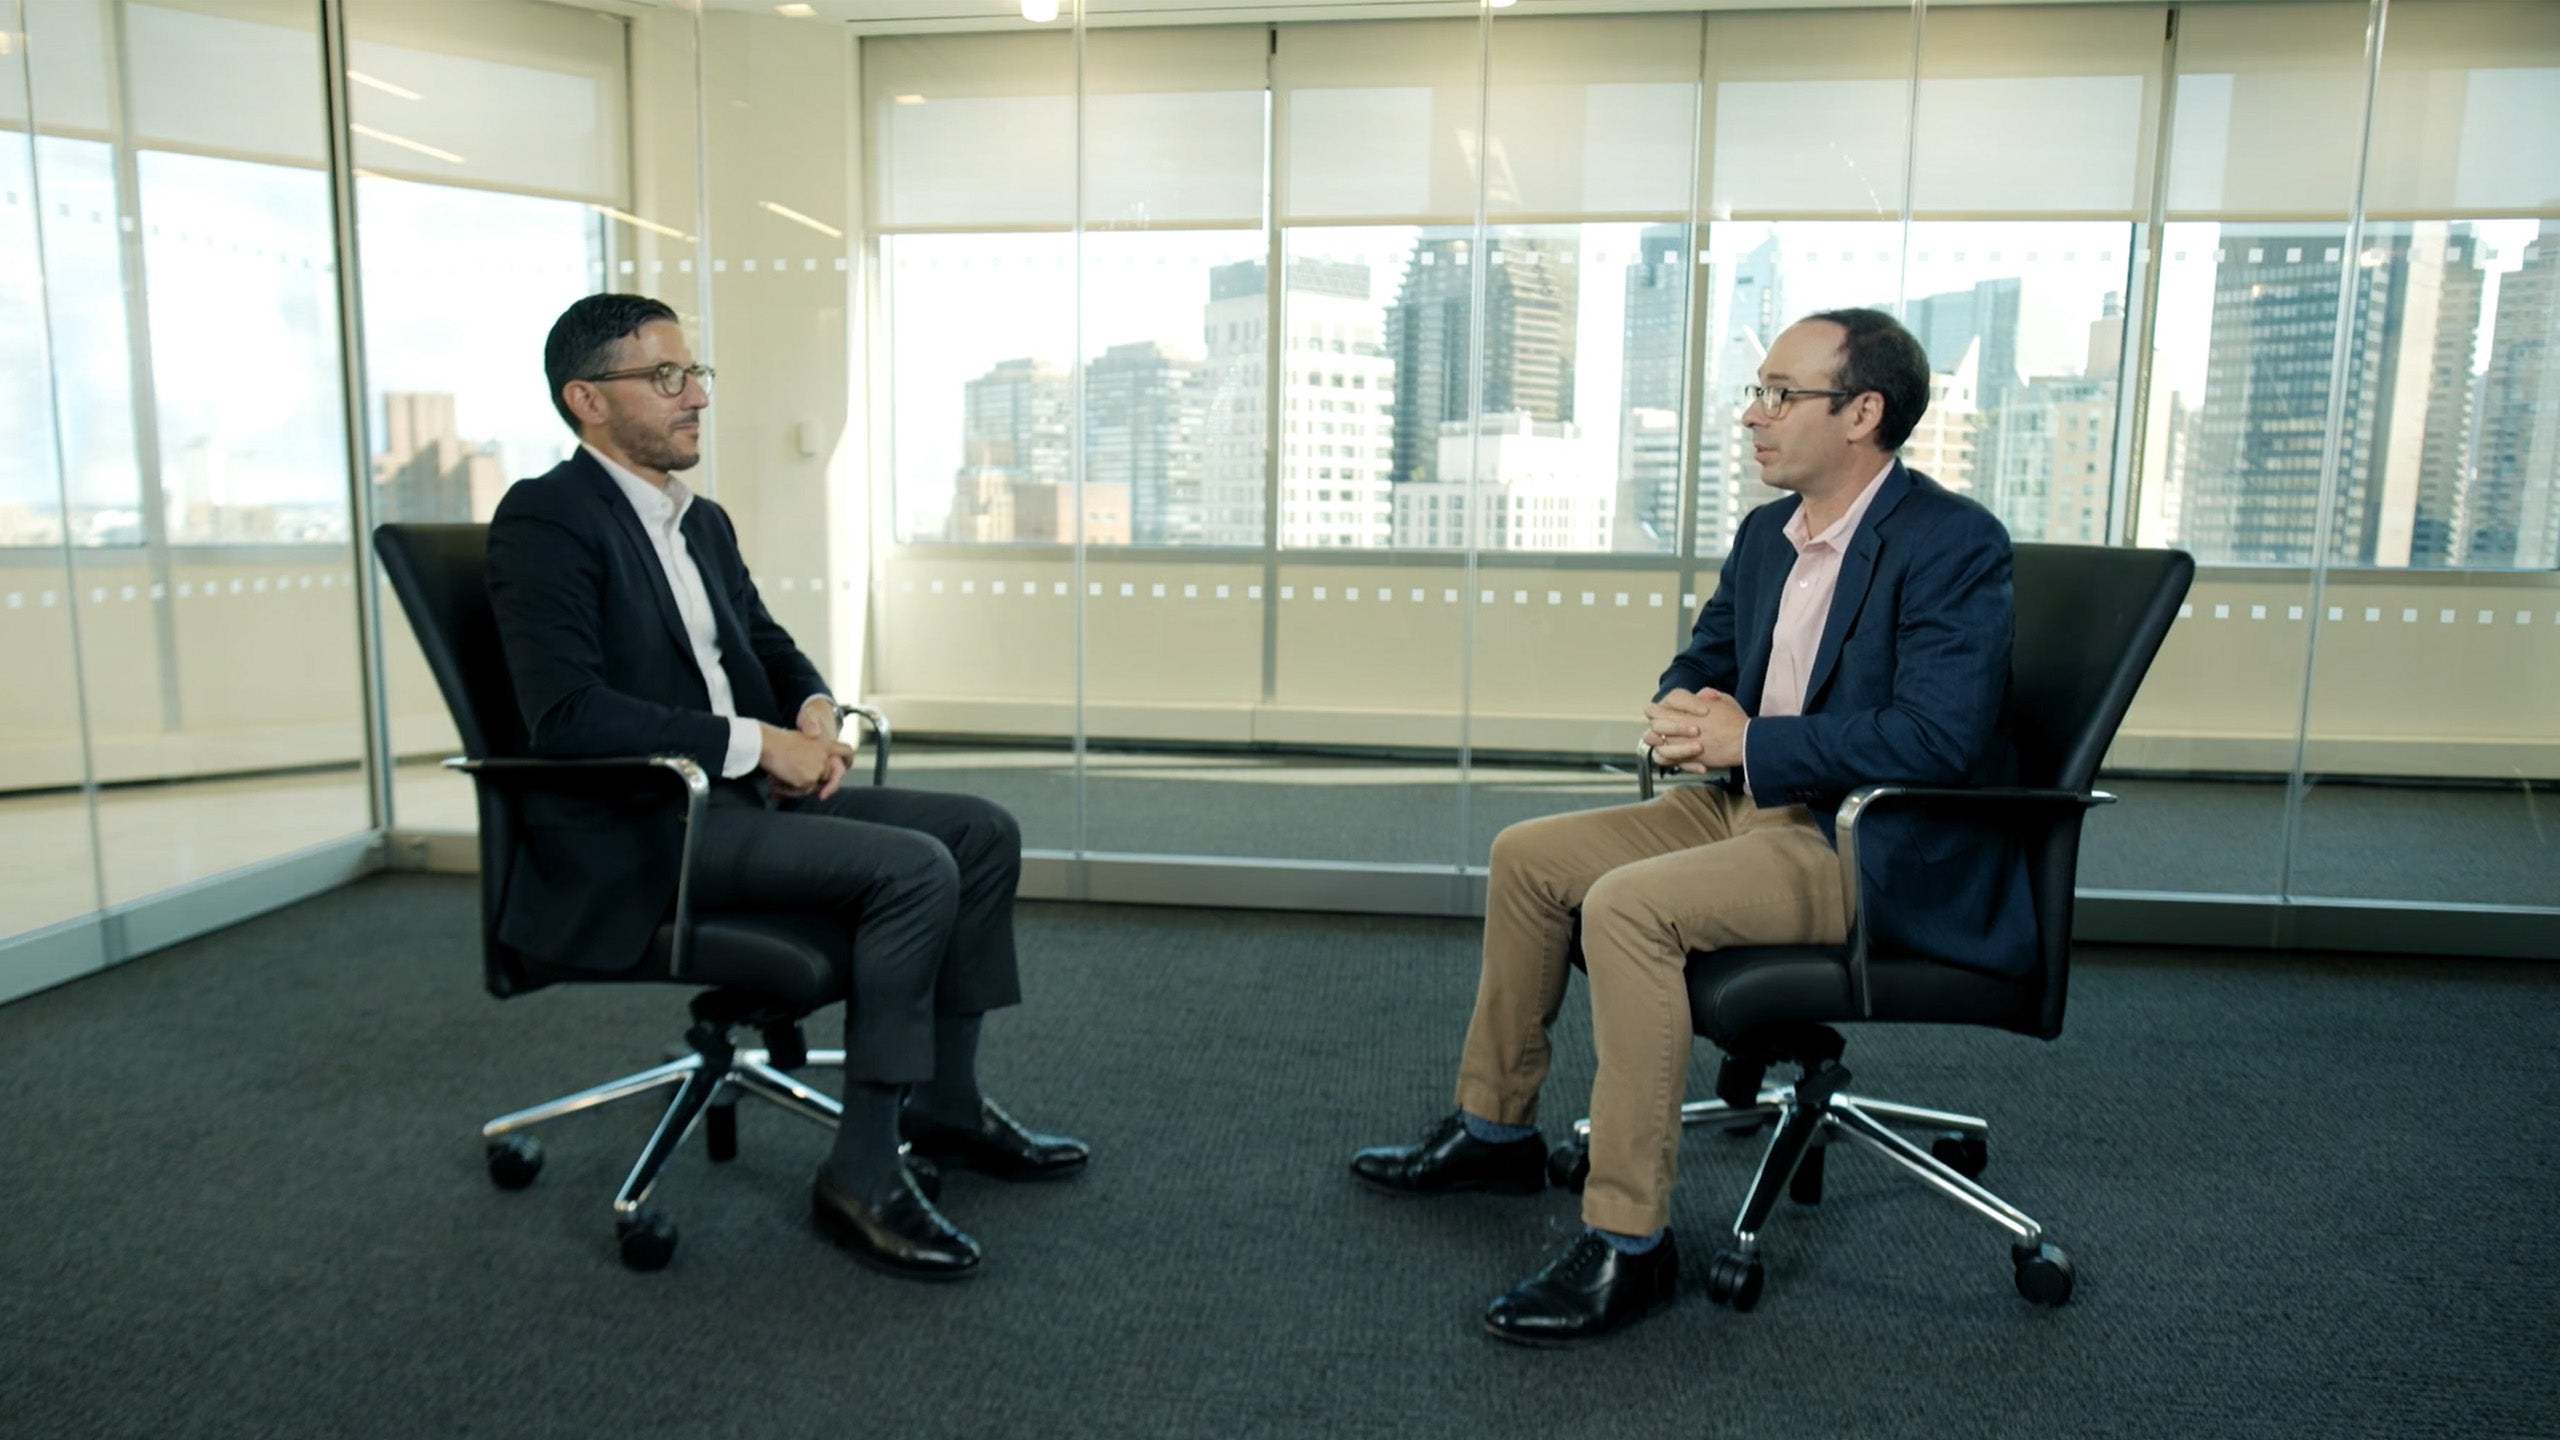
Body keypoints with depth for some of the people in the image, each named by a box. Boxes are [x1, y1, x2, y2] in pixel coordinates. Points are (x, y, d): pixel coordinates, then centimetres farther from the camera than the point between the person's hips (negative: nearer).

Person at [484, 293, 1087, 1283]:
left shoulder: (704, 523, 16)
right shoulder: (545, 520, -11)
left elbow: (767, 643, 25)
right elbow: (565, 714, -22)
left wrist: (813, 710, 2)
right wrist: (757, 744, -21)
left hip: (742, 793, 9)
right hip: (636, 834, -9)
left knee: (982, 832, 0)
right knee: (915, 869, -25)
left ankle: (944, 1106, 11)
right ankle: (862, 1172, -15)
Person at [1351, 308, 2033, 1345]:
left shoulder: (1953, 545, -16)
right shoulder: (1766, 534, 10)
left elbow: (1938, 736, -26)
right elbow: (1699, 663, 20)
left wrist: (1746, 739, -22)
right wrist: (1683, 713, -5)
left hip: (1881, 852, -9)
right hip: (1755, 803, 9)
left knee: (1627, 905, -30)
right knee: (1529, 856, 5)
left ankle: (1628, 1244, -19)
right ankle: (1495, 1129, 19)